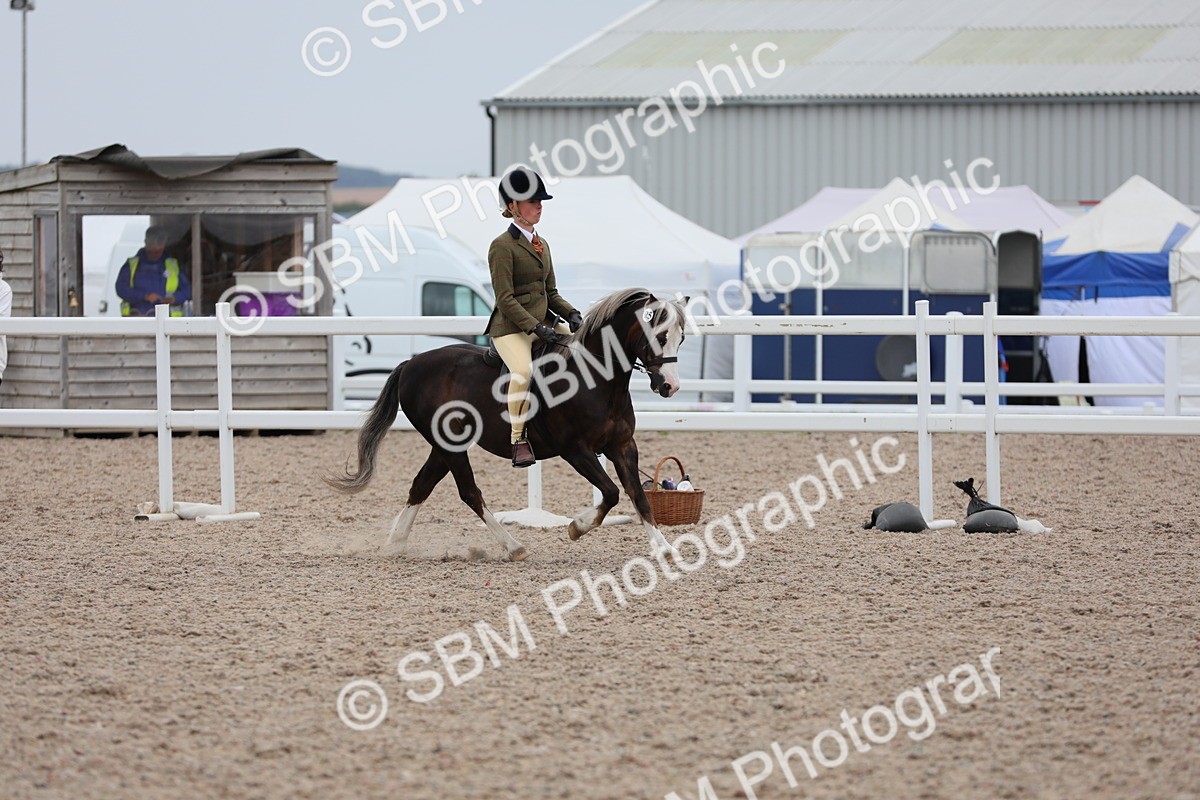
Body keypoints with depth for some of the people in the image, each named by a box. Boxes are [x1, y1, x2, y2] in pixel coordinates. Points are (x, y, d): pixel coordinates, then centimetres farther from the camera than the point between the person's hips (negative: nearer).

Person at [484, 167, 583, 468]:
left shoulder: (541, 244, 16)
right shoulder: (502, 246, -8)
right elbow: (505, 299, -15)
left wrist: (571, 313, 0)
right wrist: (536, 328, -23)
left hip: (544, 322, 8)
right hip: (511, 328, -8)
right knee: (523, 370, -35)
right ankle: (518, 441, -26)